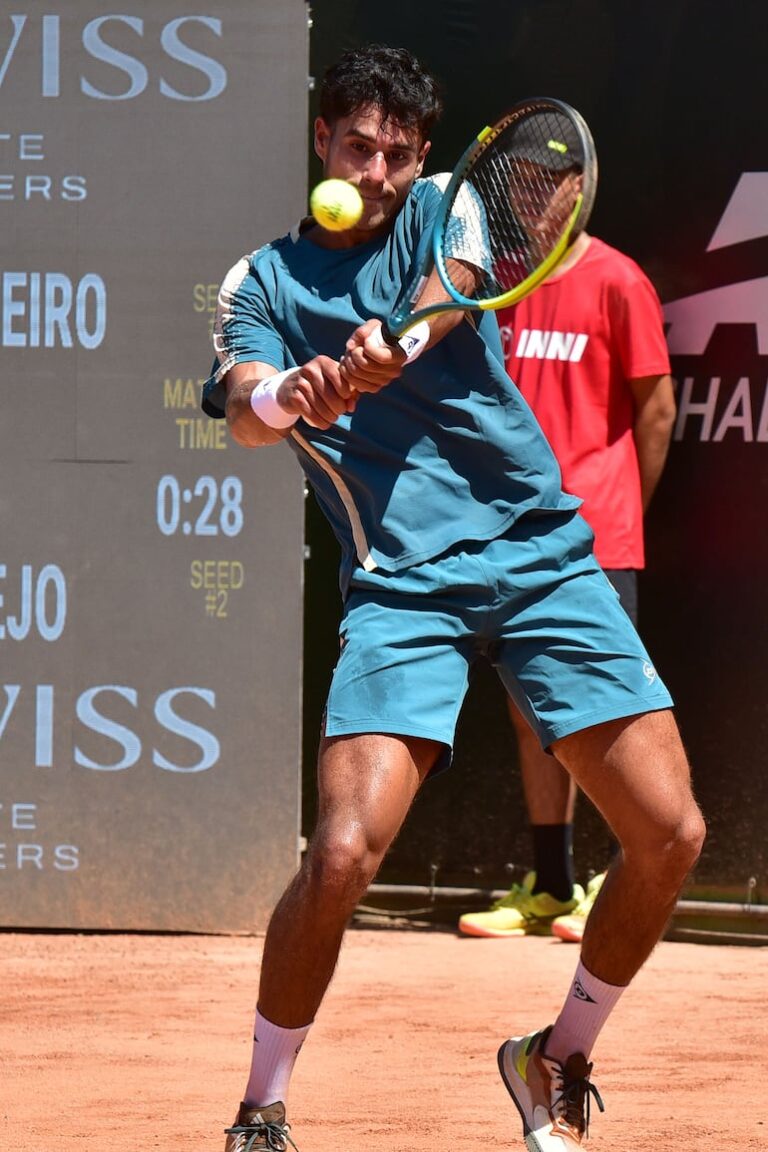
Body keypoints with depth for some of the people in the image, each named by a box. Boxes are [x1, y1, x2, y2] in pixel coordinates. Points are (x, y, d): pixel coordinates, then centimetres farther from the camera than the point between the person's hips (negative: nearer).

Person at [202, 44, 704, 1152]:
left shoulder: (442, 211, 6)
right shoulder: (264, 279, 7)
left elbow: (448, 289, -19)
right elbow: (243, 410, -13)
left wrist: (391, 347, -43)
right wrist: (284, 395, -38)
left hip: (542, 555, 2)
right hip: (401, 584, -2)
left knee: (669, 834, -5)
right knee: (343, 852, -20)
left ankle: (559, 1060, 19)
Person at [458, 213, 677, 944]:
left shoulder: (617, 282, -7)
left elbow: (657, 408, -3)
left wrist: (624, 506, 1)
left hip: (595, 539, -6)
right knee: (530, 711, 9)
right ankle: (549, 889, 17)